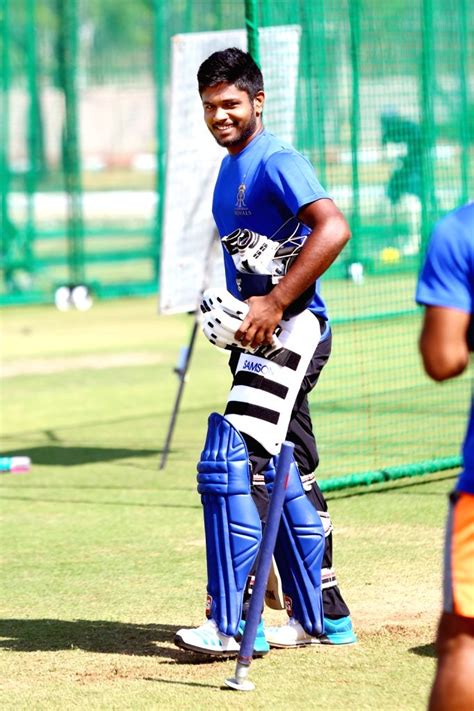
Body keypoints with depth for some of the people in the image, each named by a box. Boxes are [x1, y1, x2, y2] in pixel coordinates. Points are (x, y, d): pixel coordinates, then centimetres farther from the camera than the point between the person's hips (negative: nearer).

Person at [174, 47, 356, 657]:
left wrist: (275, 303, -28)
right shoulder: (231, 170, 17)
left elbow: (333, 229, -28)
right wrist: (232, 315, 14)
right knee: (284, 477, 15)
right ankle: (322, 615, 24)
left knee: (231, 464, -16)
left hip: (291, 330, -10)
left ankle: (231, 622, -15)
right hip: (261, 336, 10)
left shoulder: (276, 162, -13)